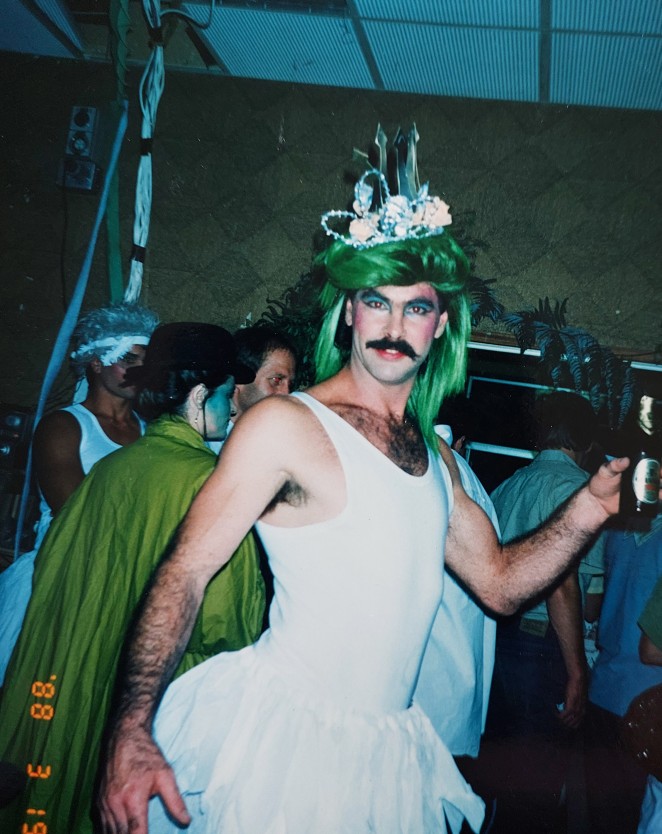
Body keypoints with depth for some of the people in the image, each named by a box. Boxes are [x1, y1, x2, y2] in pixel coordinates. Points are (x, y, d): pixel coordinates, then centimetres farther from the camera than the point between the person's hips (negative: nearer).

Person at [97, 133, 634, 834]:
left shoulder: (434, 456, 11)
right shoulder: (284, 425, -11)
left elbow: (499, 582, 15)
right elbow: (184, 574, -13)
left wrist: (594, 504, 1)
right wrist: (130, 734, -22)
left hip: (389, 755, 7)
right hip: (278, 740, -6)